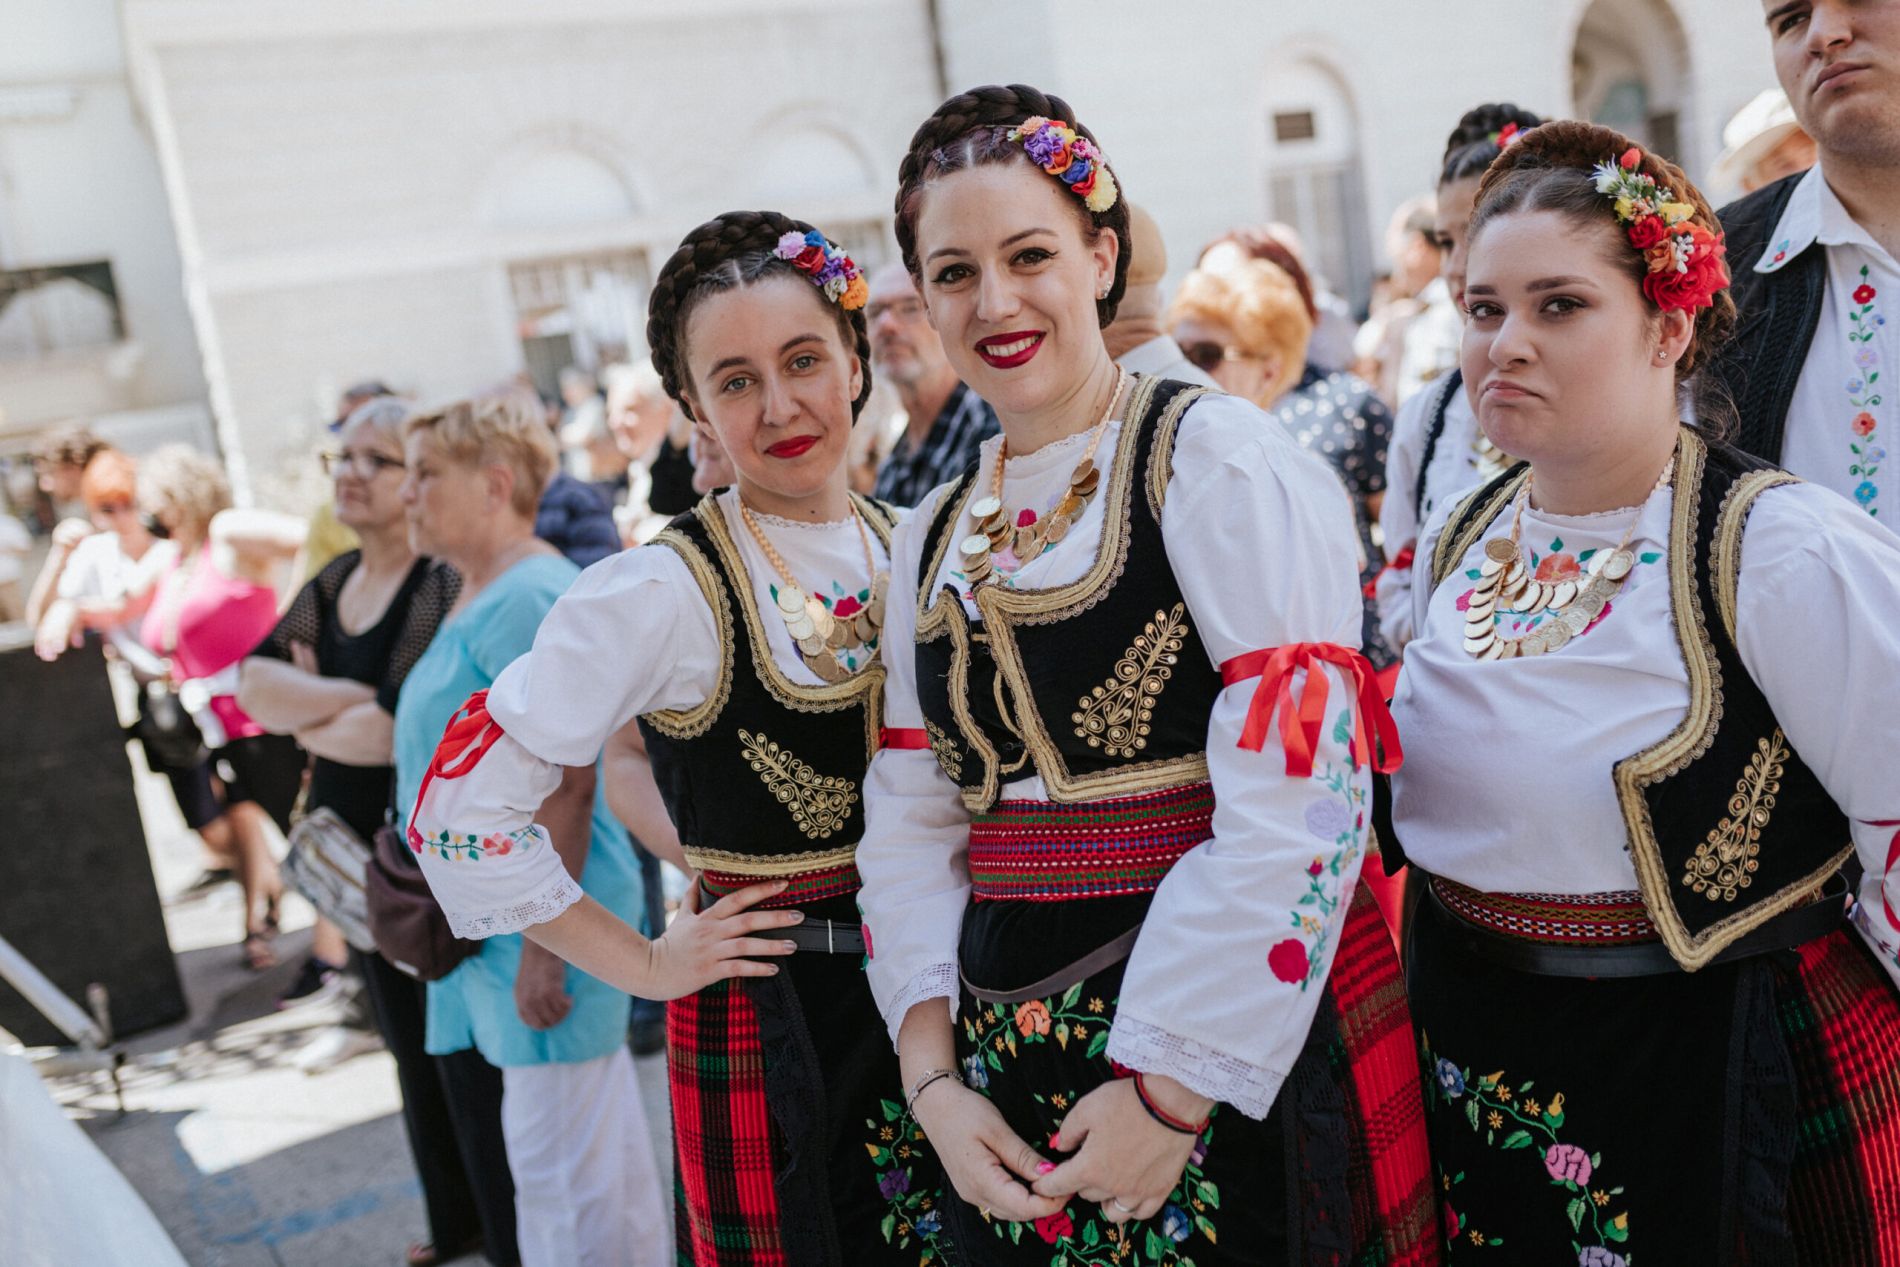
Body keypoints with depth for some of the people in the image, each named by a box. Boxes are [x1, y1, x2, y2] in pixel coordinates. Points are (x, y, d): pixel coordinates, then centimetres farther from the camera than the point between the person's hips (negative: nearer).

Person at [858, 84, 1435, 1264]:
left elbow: (1297, 803, -17)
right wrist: (932, 1075, 0)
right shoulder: (933, 538, 10)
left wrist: (1174, 1090, -16)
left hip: (1234, 1067, -5)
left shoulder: (1219, 459, -10)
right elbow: (913, 824, 10)